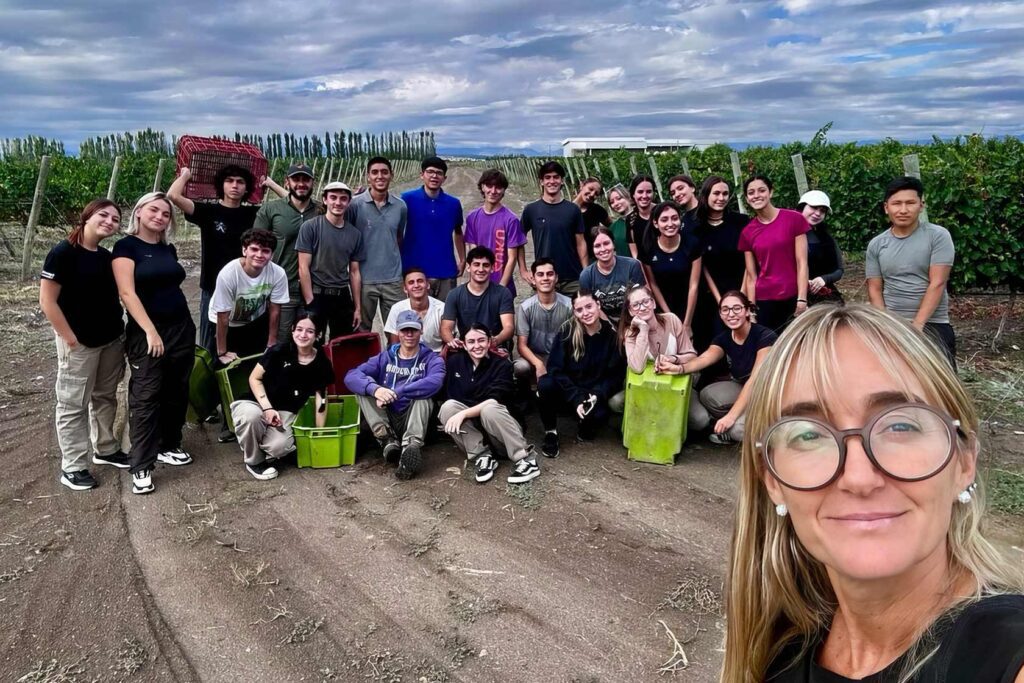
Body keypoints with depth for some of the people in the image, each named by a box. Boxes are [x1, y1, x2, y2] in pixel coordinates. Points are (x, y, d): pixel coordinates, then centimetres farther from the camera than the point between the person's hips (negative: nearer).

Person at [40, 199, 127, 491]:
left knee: (106, 398, 17)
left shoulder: (108, 257, 7)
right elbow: (47, 300, -16)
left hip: (112, 341, 7)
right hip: (80, 344, -7)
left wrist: (120, 329, 6)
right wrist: (70, 338, -16)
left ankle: (106, 449, 33)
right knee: (73, 404, 3)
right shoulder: (63, 252, -13)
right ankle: (72, 466, 11)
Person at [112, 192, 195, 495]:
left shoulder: (169, 249, 11)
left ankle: (168, 447, 29)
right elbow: (127, 292, -14)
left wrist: (185, 327, 16)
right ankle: (140, 466, 2)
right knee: (146, 398, -4)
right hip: (147, 333, -6)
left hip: (182, 328, 6)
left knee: (176, 393, 12)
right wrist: (150, 331, -21)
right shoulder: (126, 246, -6)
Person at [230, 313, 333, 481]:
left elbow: (320, 398, 2)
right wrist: (267, 407, -17)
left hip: (285, 412, 1)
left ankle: (262, 448, 11)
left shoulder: (321, 363, -4)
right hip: (256, 402, -1)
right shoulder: (279, 351, -13)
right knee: (251, 415, -38)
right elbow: (254, 378, -6)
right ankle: (255, 461, -8)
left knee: (280, 446, -30)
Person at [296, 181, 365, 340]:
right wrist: (310, 302, -14)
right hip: (316, 295, -4)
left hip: (342, 297, 4)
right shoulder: (310, 227, -5)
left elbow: (355, 272, 10)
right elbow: (303, 268, -8)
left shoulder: (355, 233, 7)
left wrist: (358, 308, 7)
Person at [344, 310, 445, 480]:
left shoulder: (431, 359, 2)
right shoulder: (385, 357, 9)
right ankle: (388, 440, -31)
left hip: (414, 421, -2)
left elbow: (434, 382, -23)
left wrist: (395, 393, -30)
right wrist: (375, 389, -29)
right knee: (365, 387, -14)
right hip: (385, 421, 2)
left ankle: (411, 446, -50)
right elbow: (351, 376, -8)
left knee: (423, 394, -27)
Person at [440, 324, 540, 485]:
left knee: (489, 409, -34)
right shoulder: (455, 361, 2)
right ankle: (482, 457, -21)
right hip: (470, 428, 4)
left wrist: (464, 413, -29)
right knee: (448, 407, -22)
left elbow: (496, 400, -21)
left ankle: (526, 459, -26)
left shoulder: (502, 364, -9)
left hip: (499, 425, -3)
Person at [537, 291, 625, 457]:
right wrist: (576, 399, -25)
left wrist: (597, 395, -22)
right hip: (566, 388, 0)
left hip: (594, 392, 0)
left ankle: (585, 430, 6)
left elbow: (616, 374, -6)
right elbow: (555, 368, -16)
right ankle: (550, 431, -9)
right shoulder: (567, 331, -12)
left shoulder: (612, 334, -10)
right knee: (545, 384, -33)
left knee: (600, 415, -32)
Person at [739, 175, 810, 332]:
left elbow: (802, 263, -4)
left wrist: (802, 300, -10)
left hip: (793, 300, -2)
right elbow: (751, 276, 6)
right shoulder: (747, 232, 6)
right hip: (764, 302, 2)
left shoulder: (794, 219, -1)